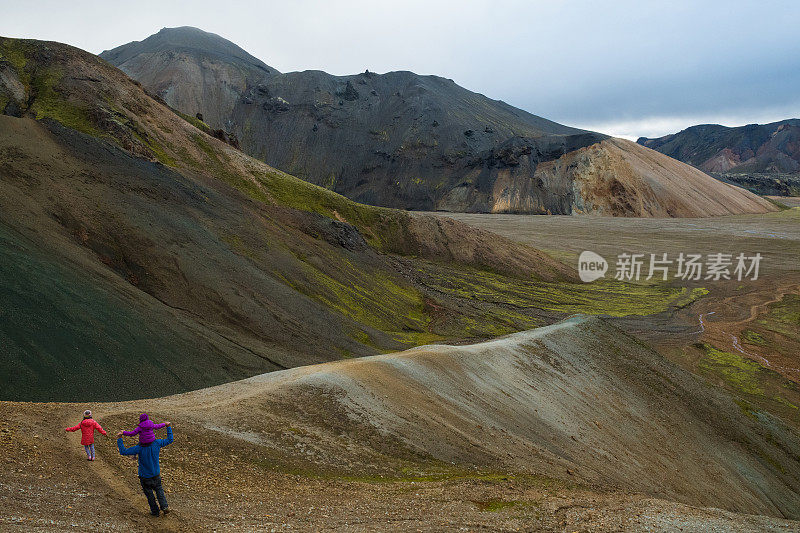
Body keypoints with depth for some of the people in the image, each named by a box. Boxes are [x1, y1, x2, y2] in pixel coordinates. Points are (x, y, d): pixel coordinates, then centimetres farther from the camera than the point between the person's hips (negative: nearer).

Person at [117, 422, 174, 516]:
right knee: (159, 489, 23)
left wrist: (119, 439, -21)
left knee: (149, 494, 17)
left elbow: (124, 451, -24)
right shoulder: (157, 443, -16)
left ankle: (155, 511, 28)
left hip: (145, 477, -3)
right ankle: (164, 506, 10)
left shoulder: (140, 448, -27)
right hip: (156, 474, 3)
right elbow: (169, 440, 0)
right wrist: (168, 427, 7)